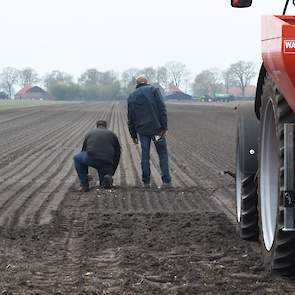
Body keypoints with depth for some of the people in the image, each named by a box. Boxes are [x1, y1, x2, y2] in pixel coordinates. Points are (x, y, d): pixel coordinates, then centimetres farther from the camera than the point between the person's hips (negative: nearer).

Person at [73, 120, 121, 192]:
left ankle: (84, 185, 20)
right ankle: (107, 177, -7)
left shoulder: (90, 133, 27)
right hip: (106, 163, 2)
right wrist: (111, 173, 35)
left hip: (91, 159, -2)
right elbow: (117, 156, 26)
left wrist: (85, 174, 44)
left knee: (77, 158, 32)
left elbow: (84, 151, 34)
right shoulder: (112, 135, 26)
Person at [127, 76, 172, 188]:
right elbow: (162, 109, -9)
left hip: (142, 130, 3)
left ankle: (146, 182, 7)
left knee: (145, 155, 8)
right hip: (156, 128, -3)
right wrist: (164, 127, -9)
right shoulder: (153, 90, 1)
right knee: (162, 154, 4)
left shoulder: (131, 96, 12)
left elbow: (130, 118, 13)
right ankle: (166, 180, -2)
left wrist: (133, 135, 18)